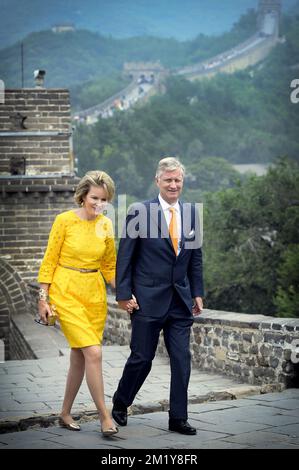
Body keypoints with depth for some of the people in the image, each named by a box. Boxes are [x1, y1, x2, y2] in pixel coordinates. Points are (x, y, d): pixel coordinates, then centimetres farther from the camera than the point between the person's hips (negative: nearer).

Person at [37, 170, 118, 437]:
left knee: (79, 357, 9)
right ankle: (104, 416, -5)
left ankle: (65, 414, 24)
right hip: (66, 293, -5)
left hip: (95, 294, 5)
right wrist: (43, 299, -8)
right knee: (93, 353, -14)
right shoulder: (65, 220, -9)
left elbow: (109, 267, 13)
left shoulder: (106, 225, 5)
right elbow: (49, 261, -5)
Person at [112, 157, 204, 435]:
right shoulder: (139, 211, -7)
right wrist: (124, 294, -9)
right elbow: (125, 256, -5)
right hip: (148, 300, -4)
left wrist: (197, 293, 10)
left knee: (182, 360, 2)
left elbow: (195, 257, 14)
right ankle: (120, 405, 28)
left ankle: (178, 418, 12)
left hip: (181, 300, 4)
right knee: (141, 358, 4)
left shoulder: (191, 213, 7)